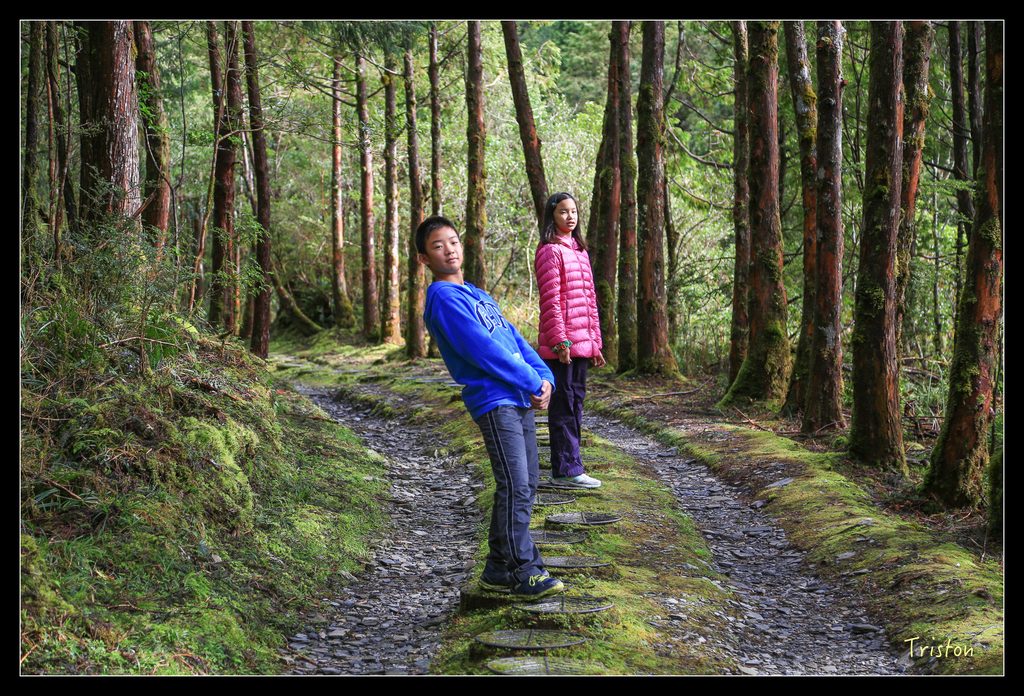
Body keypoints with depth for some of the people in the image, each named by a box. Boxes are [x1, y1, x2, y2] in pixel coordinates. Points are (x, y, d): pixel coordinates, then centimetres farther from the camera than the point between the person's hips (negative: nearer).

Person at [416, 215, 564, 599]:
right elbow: (482, 349, -15)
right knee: (516, 488, -12)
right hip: (492, 400, -9)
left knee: (525, 486, 11)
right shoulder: (444, 297, -7)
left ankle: (499, 568, 19)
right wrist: (531, 382, -11)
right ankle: (524, 572, -4)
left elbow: (515, 339, 18)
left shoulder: (479, 295, 23)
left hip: (521, 400, 9)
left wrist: (544, 377, 2)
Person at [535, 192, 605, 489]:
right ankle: (566, 470, 1)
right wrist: (560, 341, -19)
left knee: (575, 401, 11)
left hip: (581, 342, 9)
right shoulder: (550, 250, -7)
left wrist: (595, 343, 17)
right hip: (560, 344, -9)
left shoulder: (580, 251, 20)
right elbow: (550, 301, -13)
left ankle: (567, 467, 19)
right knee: (563, 403, -4)